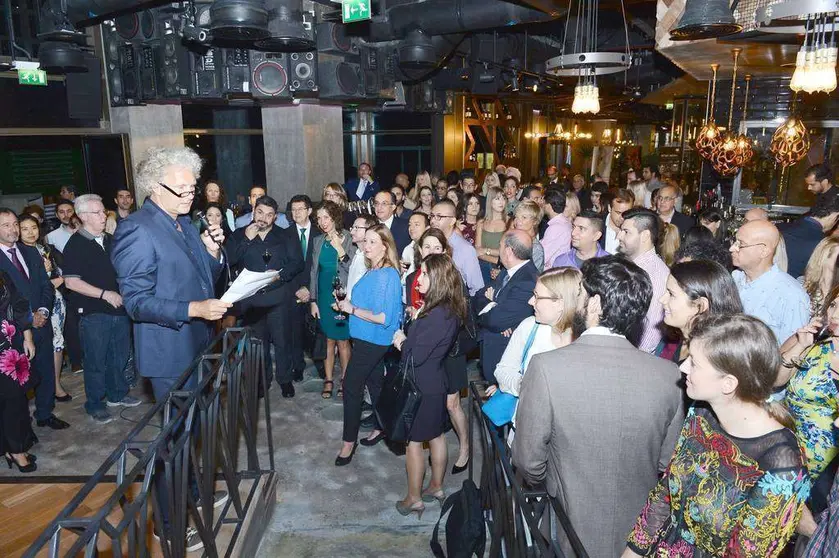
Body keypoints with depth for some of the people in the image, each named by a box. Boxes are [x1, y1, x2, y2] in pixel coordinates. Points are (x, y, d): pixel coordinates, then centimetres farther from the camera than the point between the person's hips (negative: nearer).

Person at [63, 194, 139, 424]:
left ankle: (117, 394, 34)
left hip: (119, 309, 6)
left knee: (119, 357, 17)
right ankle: (95, 405, 19)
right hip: (93, 313, -6)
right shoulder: (75, 245, -9)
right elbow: (71, 282, -15)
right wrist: (105, 294, -19)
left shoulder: (110, 240, 11)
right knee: (96, 362, 4)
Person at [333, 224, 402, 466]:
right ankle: (381, 428, 37)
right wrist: (348, 306, 6)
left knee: (351, 386, -4)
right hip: (365, 337, 9)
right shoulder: (373, 271, 5)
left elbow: (384, 317, -26)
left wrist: (353, 309, -19)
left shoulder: (387, 275, -22)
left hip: (374, 340, -9)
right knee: (375, 383, 20)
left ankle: (349, 440, 9)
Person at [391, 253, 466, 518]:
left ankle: (414, 499, 21)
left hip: (422, 386, -9)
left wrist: (402, 342, -8)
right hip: (436, 380, 9)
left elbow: (415, 356, -25)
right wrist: (410, 330, -8)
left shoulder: (436, 316, -29)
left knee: (413, 440, 7)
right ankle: (436, 487, 37)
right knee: (436, 436, 20)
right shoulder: (449, 310, 0)